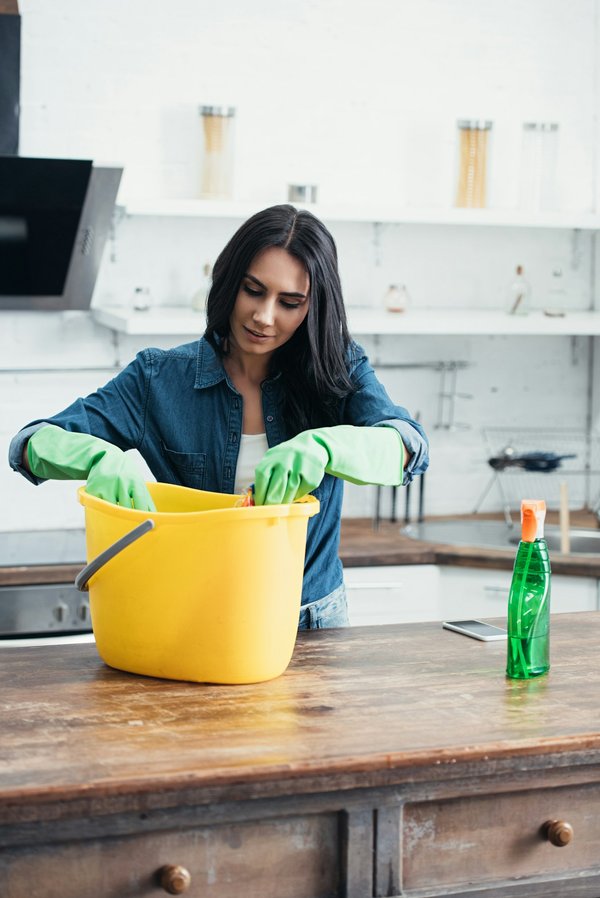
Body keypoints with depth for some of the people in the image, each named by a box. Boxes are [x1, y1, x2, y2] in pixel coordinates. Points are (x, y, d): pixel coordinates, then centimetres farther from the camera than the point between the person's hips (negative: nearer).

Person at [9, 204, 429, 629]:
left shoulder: (339, 371, 1)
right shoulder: (159, 379, 0)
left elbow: (410, 447, -16)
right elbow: (31, 445, -7)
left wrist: (322, 446, -37)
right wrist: (103, 458, -30)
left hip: (311, 623, 0)